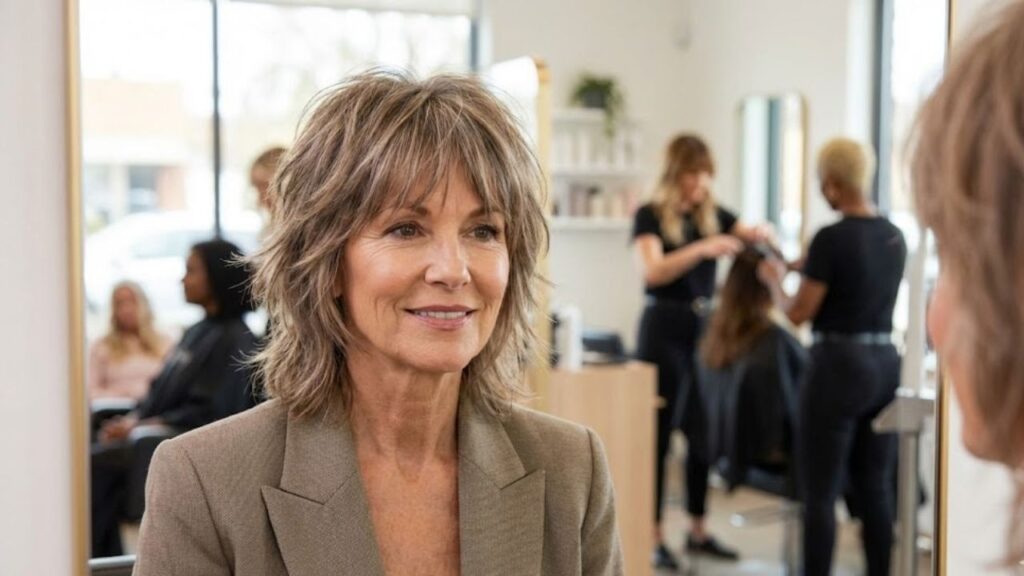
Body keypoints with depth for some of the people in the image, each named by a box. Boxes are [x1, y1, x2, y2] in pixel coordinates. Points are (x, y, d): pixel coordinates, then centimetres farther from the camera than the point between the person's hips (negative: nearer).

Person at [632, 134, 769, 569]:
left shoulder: (714, 215, 9)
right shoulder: (650, 216, -7)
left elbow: (753, 236, 6)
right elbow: (652, 271, -21)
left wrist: (759, 235, -17)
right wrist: (702, 248, -34)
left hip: (707, 328, 6)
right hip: (665, 330, -6)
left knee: (705, 433, 9)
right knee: (658, 435, -1)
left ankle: (698, 531, 21)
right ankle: (653, 537, 6)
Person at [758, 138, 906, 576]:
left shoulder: (831, 238, -15)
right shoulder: (894, 236, 8)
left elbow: (798, 314, -10)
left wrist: (774, 279, 9)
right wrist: (810, 271, 30)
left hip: (839, 366, -7)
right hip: (885, 363, 7)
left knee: (820, 493, 1)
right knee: (875, 488, 13)